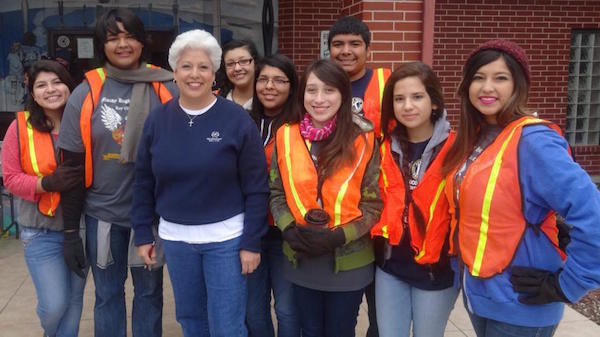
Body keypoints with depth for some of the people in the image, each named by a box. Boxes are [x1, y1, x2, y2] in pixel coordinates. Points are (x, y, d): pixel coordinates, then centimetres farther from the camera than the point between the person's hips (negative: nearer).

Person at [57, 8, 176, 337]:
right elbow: (72, 165, -1)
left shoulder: (166, 90, -5)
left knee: (150, 292, 15)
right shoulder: (86, 94, -4)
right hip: (103, 214, 0)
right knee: (107, 294, 14)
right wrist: (70, 229, -1)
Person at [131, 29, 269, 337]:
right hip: (175, 238, 4)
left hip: (226, 239, -3)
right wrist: (142, 234, 5)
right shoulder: (157, 119, 0)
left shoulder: (237, 119, -10)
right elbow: (143, 182, 7)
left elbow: (256, 188, -8)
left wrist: (252, 242, -10)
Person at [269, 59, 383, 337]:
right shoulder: (286, 136, -4)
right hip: (301, 260, 2)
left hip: (348, 261, -2)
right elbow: (276, 193, 4)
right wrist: (288, 229, -12)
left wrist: (338, 236, -19)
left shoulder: (363, 139, -11)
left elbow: (374, 202, -8)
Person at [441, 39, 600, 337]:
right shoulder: (472, 139, 3)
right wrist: (463, 270, 8)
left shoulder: (533, 141, -20)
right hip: (478, 294, 7)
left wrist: (566, 285, -19)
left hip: (519, 306, -7)